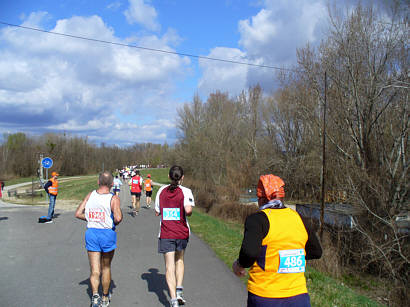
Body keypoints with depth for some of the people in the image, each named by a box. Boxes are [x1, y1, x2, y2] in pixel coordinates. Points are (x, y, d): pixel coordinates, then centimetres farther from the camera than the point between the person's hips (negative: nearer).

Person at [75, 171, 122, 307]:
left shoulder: (90, 195, 2)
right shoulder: (114, 198, -10)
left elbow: (78, 214, 3)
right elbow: (118, 218, -21)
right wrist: (117, 217, 2)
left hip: (91, 233, 2)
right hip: (107, 234, -2)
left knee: (94, 269, 6)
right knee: (106, 268, 16)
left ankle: (95, 295, -15)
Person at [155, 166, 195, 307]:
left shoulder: (161, 191, 2)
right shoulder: (185, 191, -7)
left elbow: (157, 212, 8)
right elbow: (188, 210, -22)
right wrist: (189, 212, 0)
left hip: (165, 234, 1)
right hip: (182, 232, 0)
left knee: (169, 266, 2)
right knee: (179, 260, 23)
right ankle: (179, 289, 14)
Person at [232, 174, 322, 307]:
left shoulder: (257, 219, -10)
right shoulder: (299, 218, 6)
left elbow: (250, 252, -25)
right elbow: (316, 252, 17)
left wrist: (239, 265, -5)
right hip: (298, 295, 4)